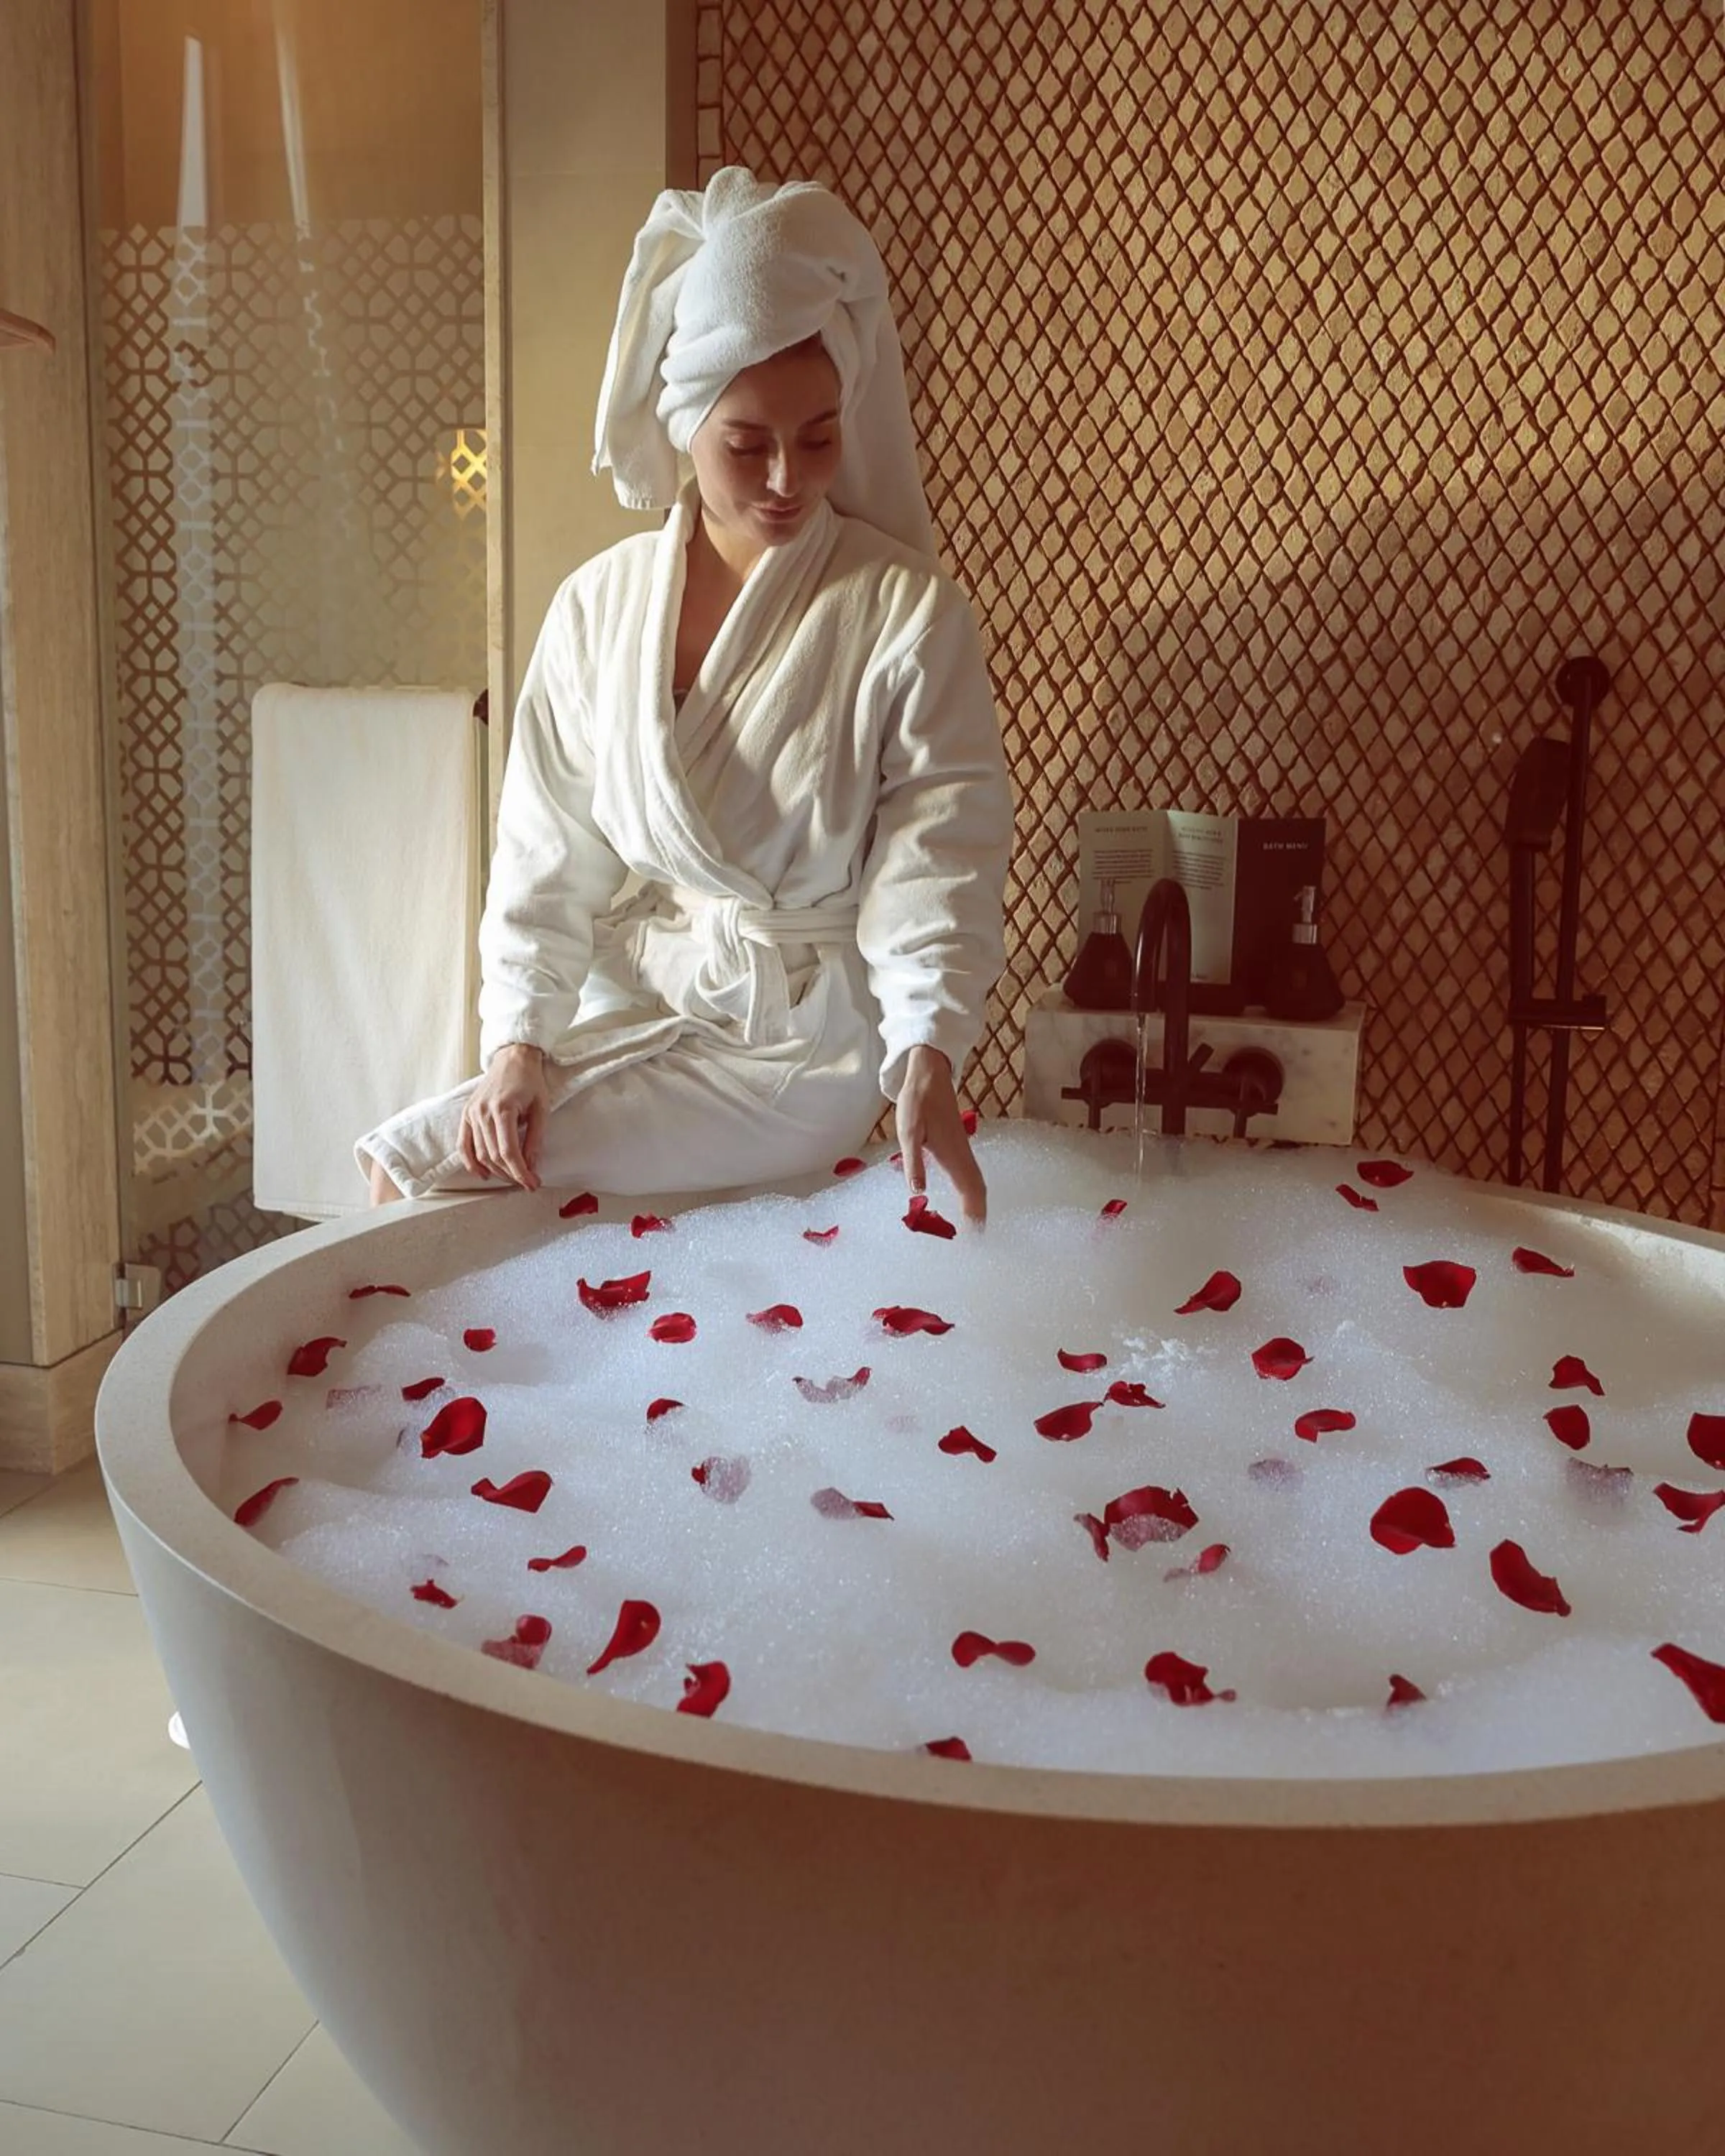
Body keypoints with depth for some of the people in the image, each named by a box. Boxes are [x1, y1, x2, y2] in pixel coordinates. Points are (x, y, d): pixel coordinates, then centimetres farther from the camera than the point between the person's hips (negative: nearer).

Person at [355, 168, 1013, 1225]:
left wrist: (927, 1056, -32)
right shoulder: (601, 604, 1)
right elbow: (550, 855, 1)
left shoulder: (909, 615, -11)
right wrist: (520, 1037, -12)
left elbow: (936, 865, -16)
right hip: (629, 1003, 5)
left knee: (423, 1170, -17)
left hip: (804, 1035, -4)